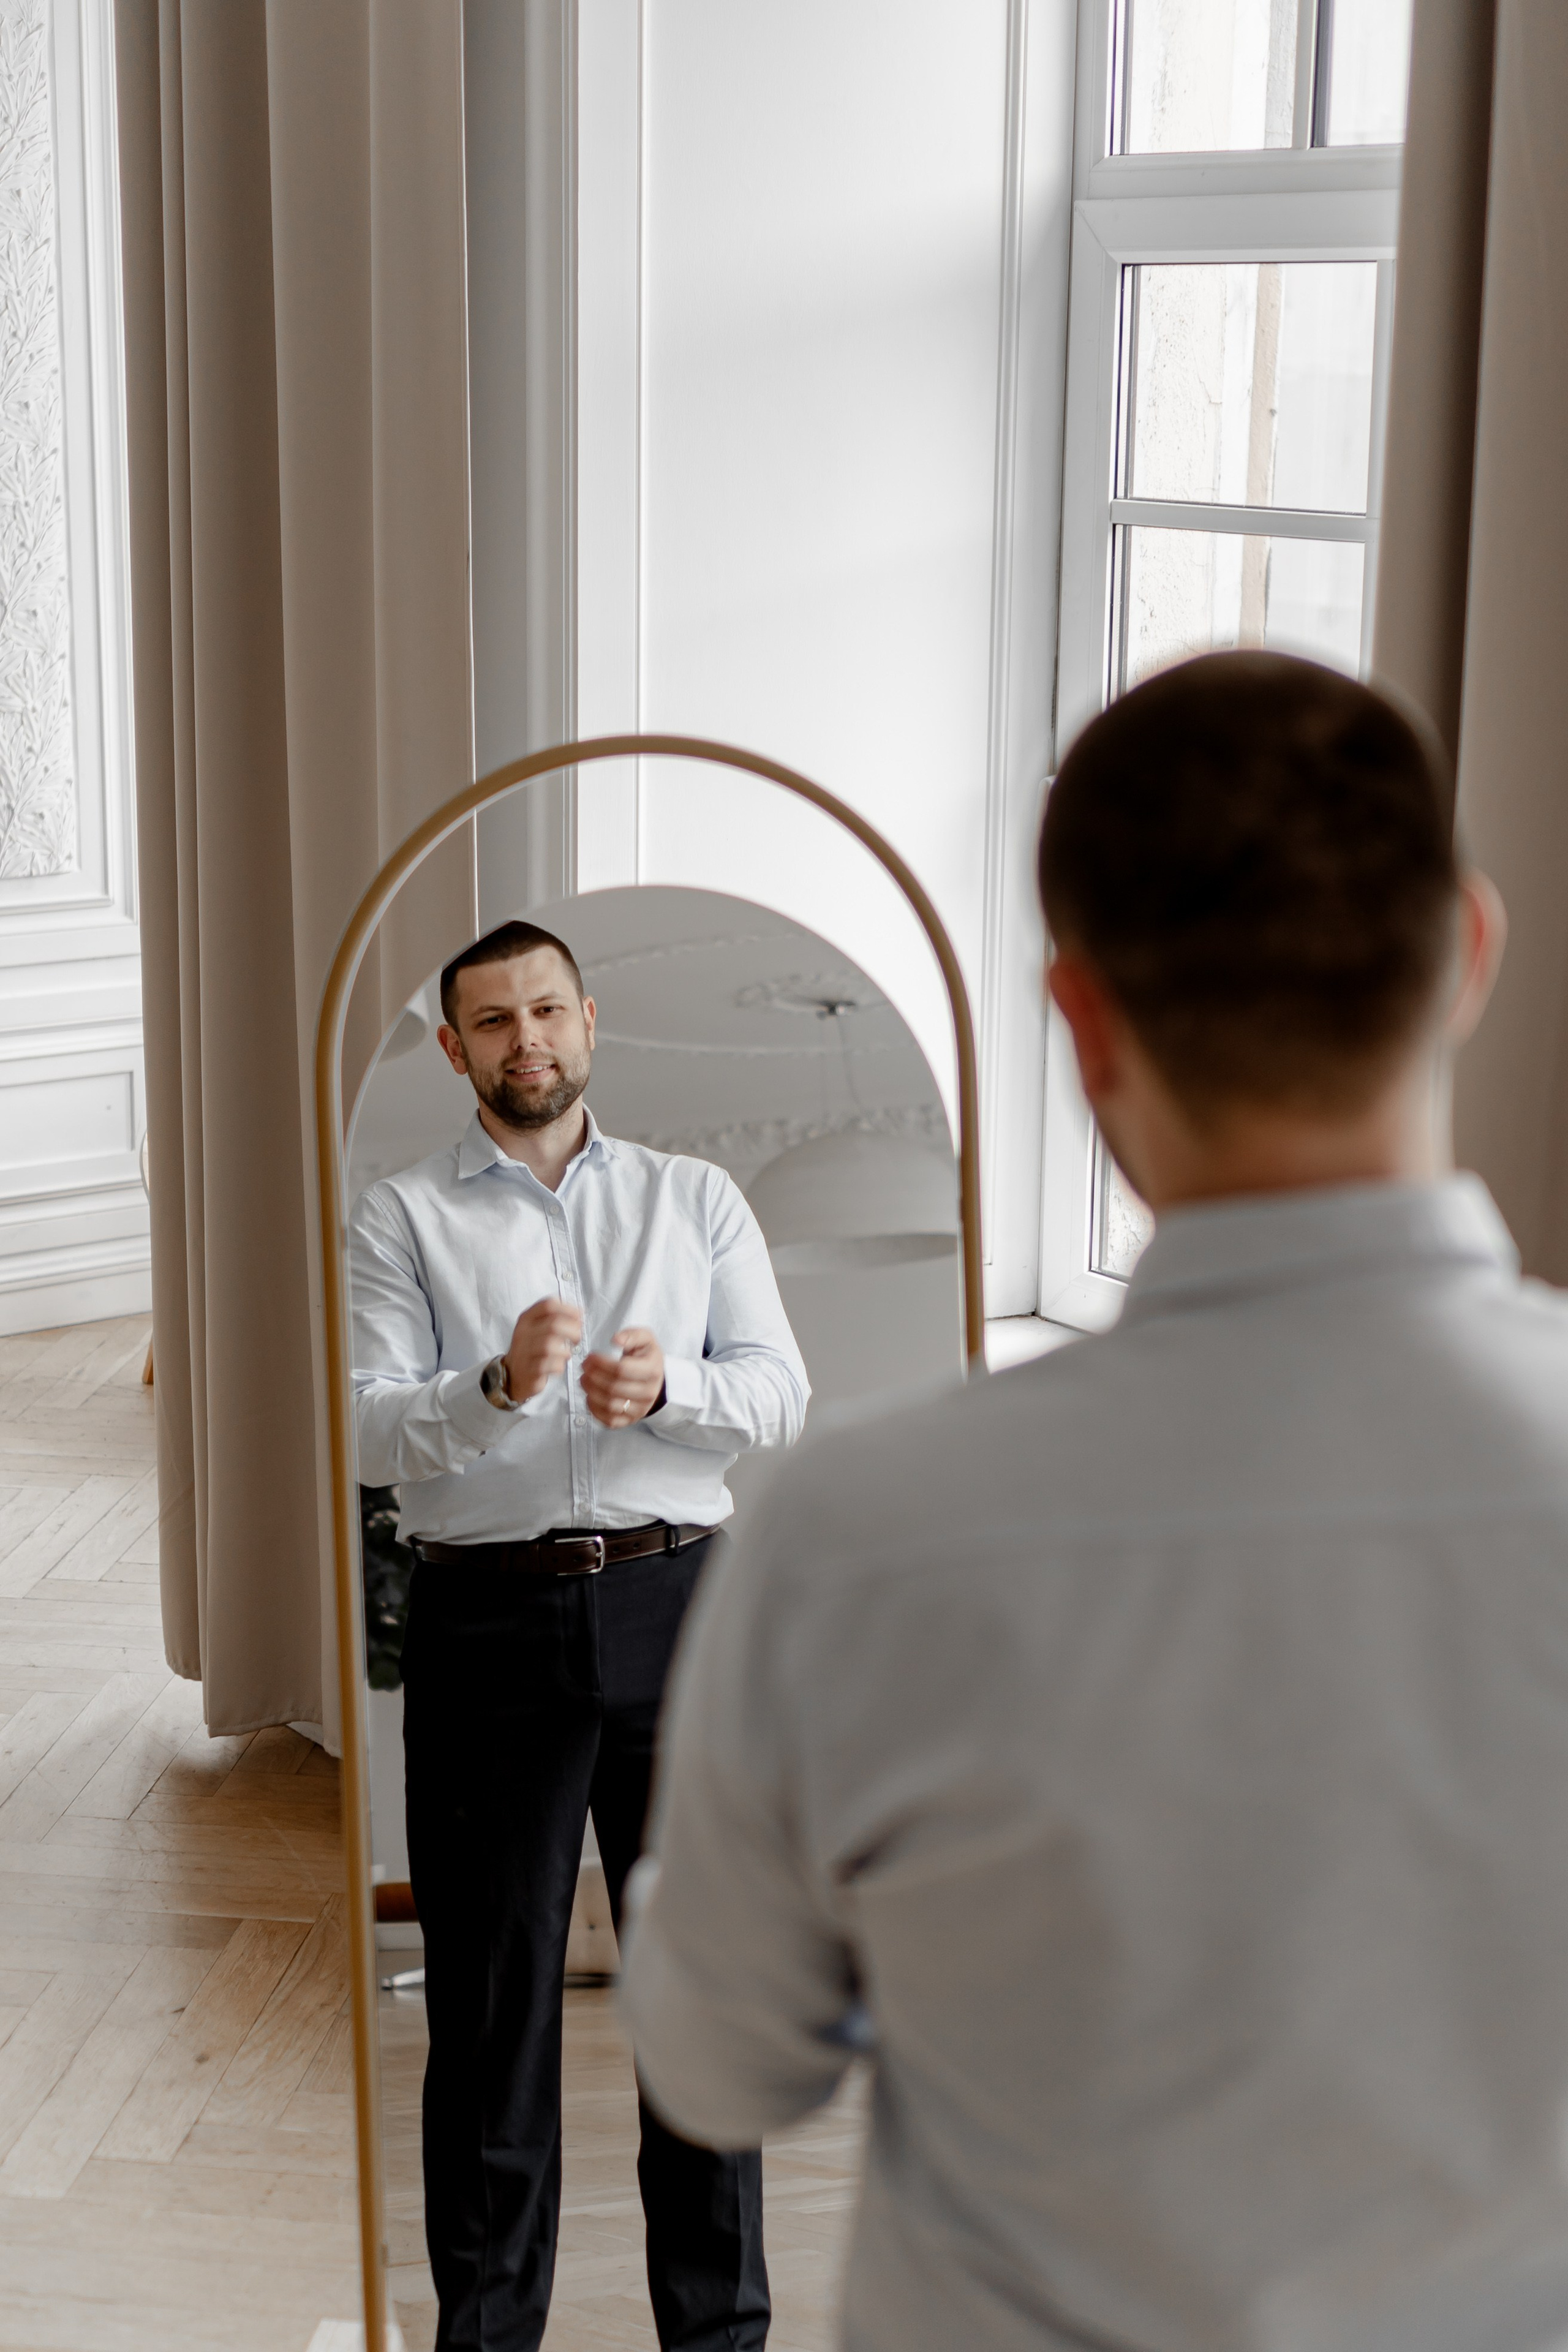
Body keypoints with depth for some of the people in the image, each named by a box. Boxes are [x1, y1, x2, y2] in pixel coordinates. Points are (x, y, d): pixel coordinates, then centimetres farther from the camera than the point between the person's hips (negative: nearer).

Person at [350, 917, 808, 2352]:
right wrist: (501, 1386, -22)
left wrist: (666, 1386, -18)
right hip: (488, 1623, -1)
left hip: (675, 1604, 1)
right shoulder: (403, 1219, 6)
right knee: (491, 1986, 7)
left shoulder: (696, 1200, 11)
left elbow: (780, 1394, 2)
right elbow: (369, 1432, -5)